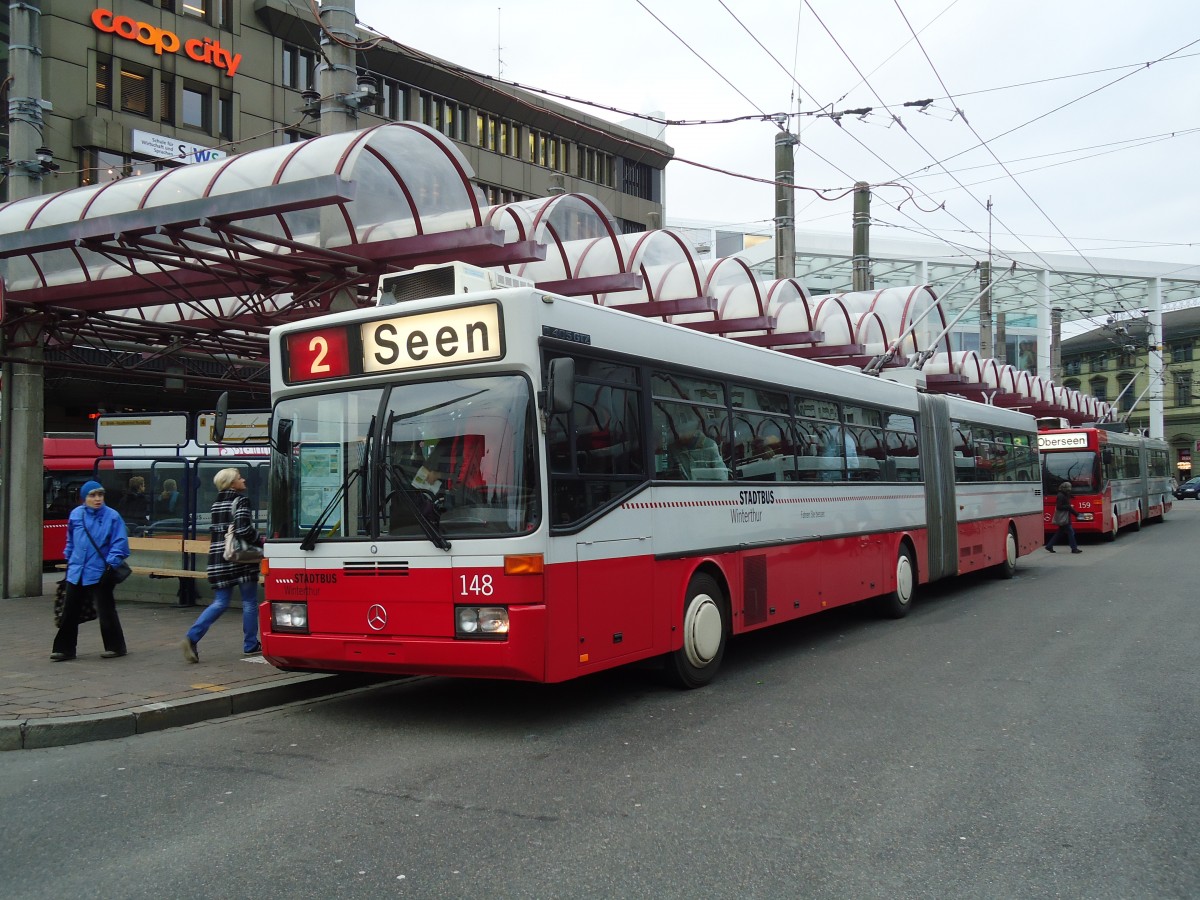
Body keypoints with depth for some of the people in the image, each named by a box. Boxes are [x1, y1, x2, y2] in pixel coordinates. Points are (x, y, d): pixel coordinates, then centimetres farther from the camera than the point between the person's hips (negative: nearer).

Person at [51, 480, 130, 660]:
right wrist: (69, 559, 19)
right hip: (76, 572, 4)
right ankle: (64, 649, 18)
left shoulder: (112, 516, -9)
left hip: (99, 573, -4)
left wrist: (111, 564, -16)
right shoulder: (75, 514, 3)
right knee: (69, 612, 8)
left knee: (106, 611, 3)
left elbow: (120, 544, -10)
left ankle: (115, 646, 16)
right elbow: (71, 541, 19)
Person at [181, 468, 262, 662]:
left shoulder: (217, 502, 14)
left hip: (219, 558, 7)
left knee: (220, 602, 9)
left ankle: (192, 637, -8)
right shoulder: (240, 501, -10)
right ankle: (250, 644, 15)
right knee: (249, 602, 8)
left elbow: (214, 529, 20)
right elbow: (243, 529, -19)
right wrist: (260, 541, -5)